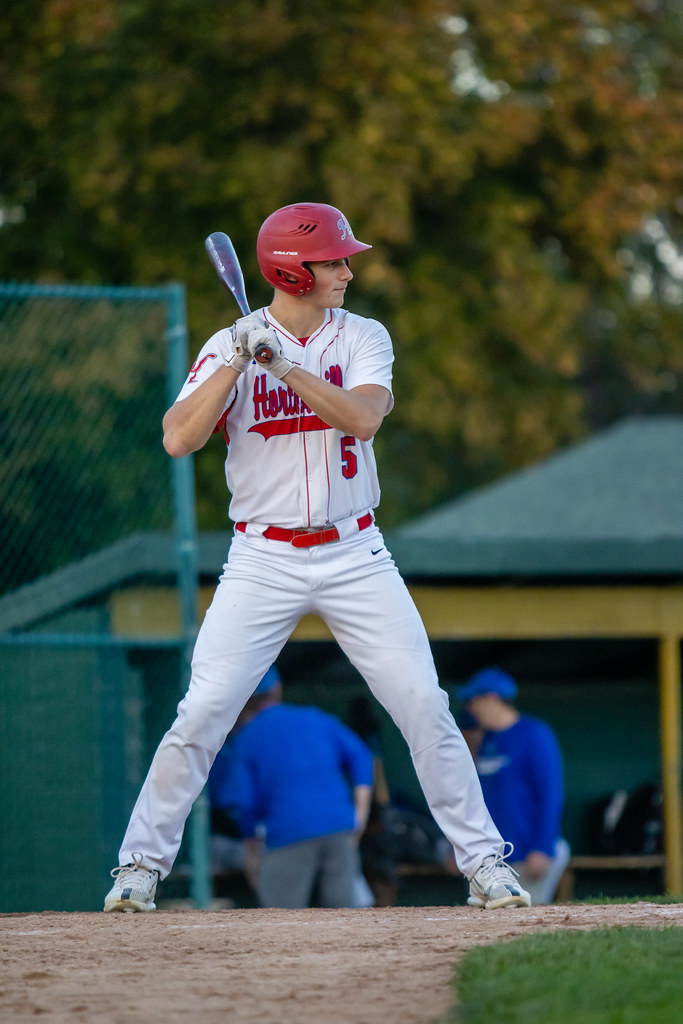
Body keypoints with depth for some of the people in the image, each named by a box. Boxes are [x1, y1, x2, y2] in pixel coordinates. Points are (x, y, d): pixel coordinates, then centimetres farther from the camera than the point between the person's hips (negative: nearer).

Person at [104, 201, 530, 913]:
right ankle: (140, 865, 3)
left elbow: (362, 417, -17)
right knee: (202, 713, -9)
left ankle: (483, 861, 6)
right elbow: (178, 440, -14)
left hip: (354, 555, 1)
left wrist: (282, 362, -25)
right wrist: (239, 362, -21)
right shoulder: (228, 347, -2)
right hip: (262, 560, -1)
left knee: (426, 708, -3)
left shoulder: (364, 339, 2)